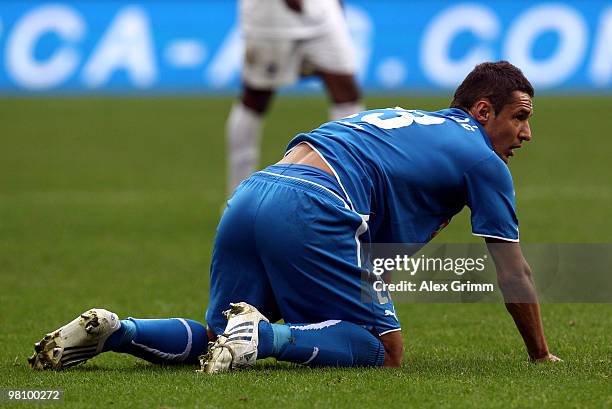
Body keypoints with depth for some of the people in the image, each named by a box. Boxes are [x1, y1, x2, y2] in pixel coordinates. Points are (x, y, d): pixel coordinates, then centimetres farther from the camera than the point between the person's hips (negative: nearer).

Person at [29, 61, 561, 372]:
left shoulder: (391, 119, 35)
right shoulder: (481, 158, 13)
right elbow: (513, 274, 16)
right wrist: (542, 355, 27)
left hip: (249, 196, 8)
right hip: (311, 211, -8)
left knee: (214, 341, 18)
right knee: (384, 350, -1)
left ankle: (112, 332, -5)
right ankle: (265, 335, -22)